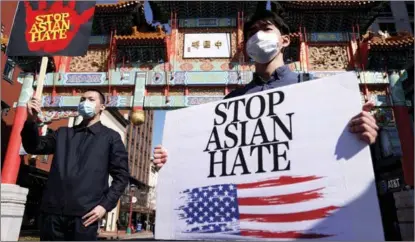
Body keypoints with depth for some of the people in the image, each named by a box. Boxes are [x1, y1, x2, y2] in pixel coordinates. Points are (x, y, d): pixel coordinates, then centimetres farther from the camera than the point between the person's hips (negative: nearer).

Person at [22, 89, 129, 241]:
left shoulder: (111, 137, 7)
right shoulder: (63, 133, 21)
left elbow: (121, 175, 2)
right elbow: (35, 147, 10)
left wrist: (105, 205, -8)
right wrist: (31, 121, -7)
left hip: (84, 214, -3)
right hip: (52, 211, 4)